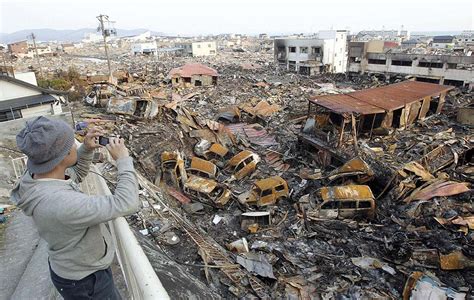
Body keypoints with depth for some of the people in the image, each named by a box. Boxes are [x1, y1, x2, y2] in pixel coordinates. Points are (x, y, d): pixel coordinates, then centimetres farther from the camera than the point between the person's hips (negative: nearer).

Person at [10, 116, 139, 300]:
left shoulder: (35, 175, -13)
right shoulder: (60, 204, -41)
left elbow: (76, 174, 8)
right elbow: (126, 204, -37)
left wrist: (86, 149, -9)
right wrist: (123, 160, -25)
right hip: (84, 281, -8)